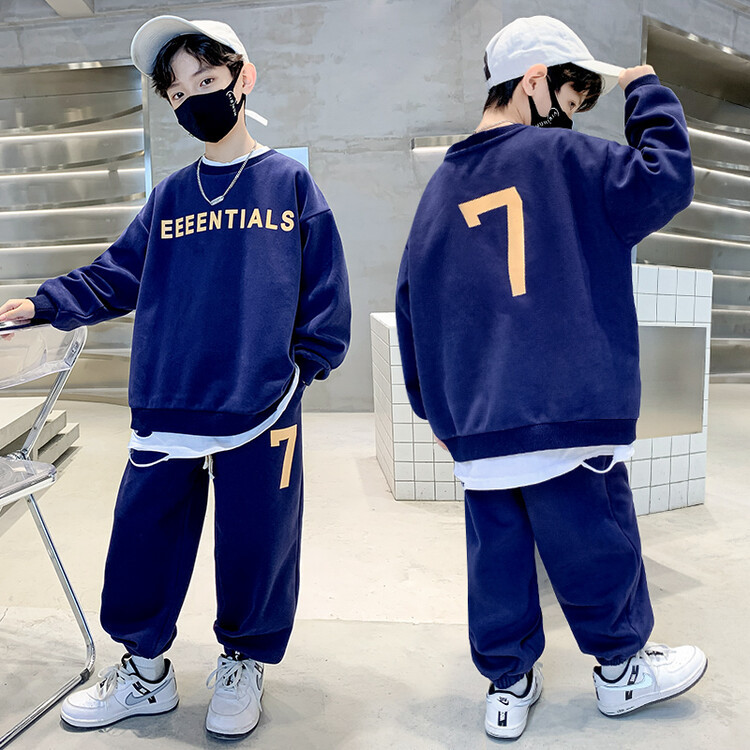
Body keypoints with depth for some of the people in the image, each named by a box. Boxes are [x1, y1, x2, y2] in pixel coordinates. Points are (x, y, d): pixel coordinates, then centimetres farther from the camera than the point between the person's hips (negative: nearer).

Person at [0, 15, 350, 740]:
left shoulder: (289, 182, 5)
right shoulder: (169, 197, 13)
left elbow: (323, 286, 3)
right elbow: (116, 275, 12)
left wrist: (306, 363, -3)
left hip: (262, 408, -3)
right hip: (166, 408, 3)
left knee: (254, 544, 7)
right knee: (143, 538, 9)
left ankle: (243, 663, 33)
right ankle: (144, 667, 33)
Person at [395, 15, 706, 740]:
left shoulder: (442, 185, 13)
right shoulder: (561, 156, -2)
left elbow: (411, 303, 13)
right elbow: (663, 179, -7)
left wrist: (433, 406, 19)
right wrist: (643, 87, 8)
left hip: (475, 427, 5)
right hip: (565, 412, -5)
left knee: (496, 553, 14)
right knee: (596, 547, 13)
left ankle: (507, 686, 28)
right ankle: (623, 668, 34)